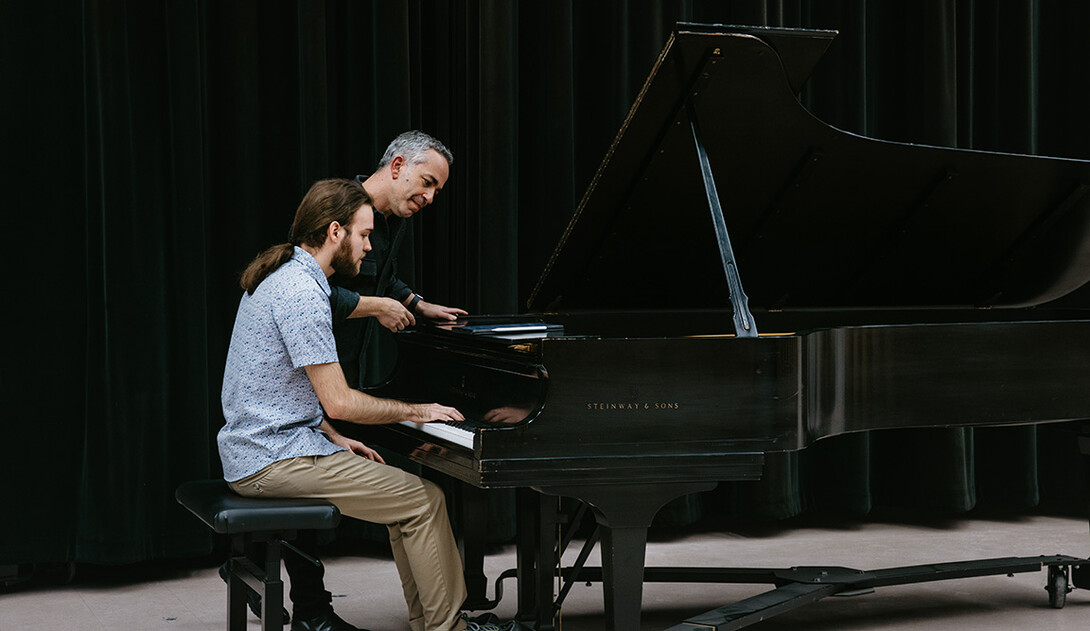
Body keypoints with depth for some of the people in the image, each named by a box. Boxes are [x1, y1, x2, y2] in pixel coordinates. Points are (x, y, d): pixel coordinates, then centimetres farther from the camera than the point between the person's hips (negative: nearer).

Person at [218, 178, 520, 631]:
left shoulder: (279, 277, 13)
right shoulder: (302, 293, -20)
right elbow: (338, 401, -21)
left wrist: (335, 439, 13)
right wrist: (415, 411, -8)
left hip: (255, 447, 11)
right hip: (277, 459, -11)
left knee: (400, 488, 17)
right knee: (425, 500, -9)